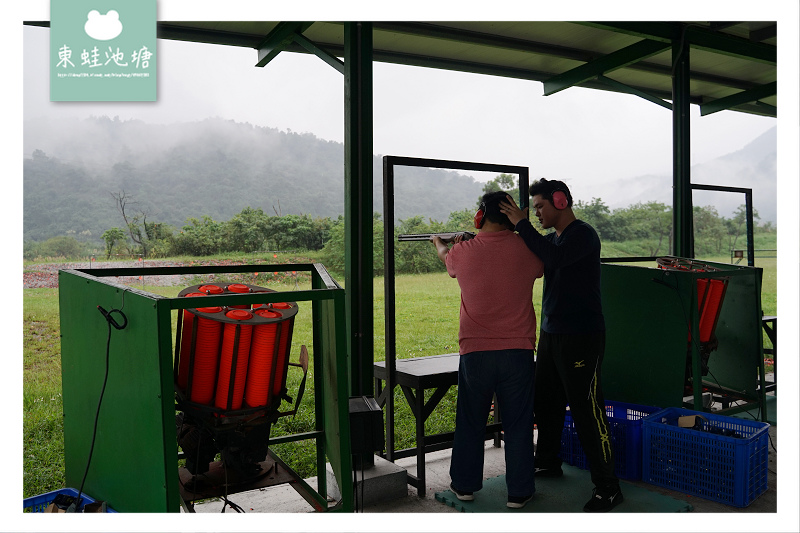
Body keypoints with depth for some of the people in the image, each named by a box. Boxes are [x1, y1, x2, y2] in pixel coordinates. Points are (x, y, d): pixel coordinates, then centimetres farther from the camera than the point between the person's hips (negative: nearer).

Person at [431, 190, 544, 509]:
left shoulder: (463, 252, -5)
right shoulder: (525, 249, -5)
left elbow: (447, 259, 20)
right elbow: (540, 268, 18)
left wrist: (439, 243, 44)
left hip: (474, 351, 1)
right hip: (518, 350, 0)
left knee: (470, 422, 15)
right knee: (518, 423, 10)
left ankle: (464, 485, 28)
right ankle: (519, 491, 19)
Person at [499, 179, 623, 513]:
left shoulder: (583, 235, -12)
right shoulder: (551, 238, 14)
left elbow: (554, 258, -29)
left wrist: (521, 224, -22)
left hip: (581, 337, -9)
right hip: (550, 334, 9)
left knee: (586, 408, -7)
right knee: (546, 401, 17)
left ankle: (607, 487, 2)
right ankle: (548, 463, 34)